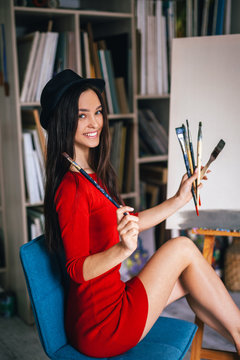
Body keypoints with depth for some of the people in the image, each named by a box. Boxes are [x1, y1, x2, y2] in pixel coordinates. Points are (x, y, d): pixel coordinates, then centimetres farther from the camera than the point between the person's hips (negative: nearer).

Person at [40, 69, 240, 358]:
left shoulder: (94, 175, 7)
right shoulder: (72, 188, -22)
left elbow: (130, 221, 15)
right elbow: (76, 269, -22)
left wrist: (179, 199, 16)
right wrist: (123, 249, -38)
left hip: (110, 299, 9)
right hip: (99, 326, -9)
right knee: (182, 248, -5)